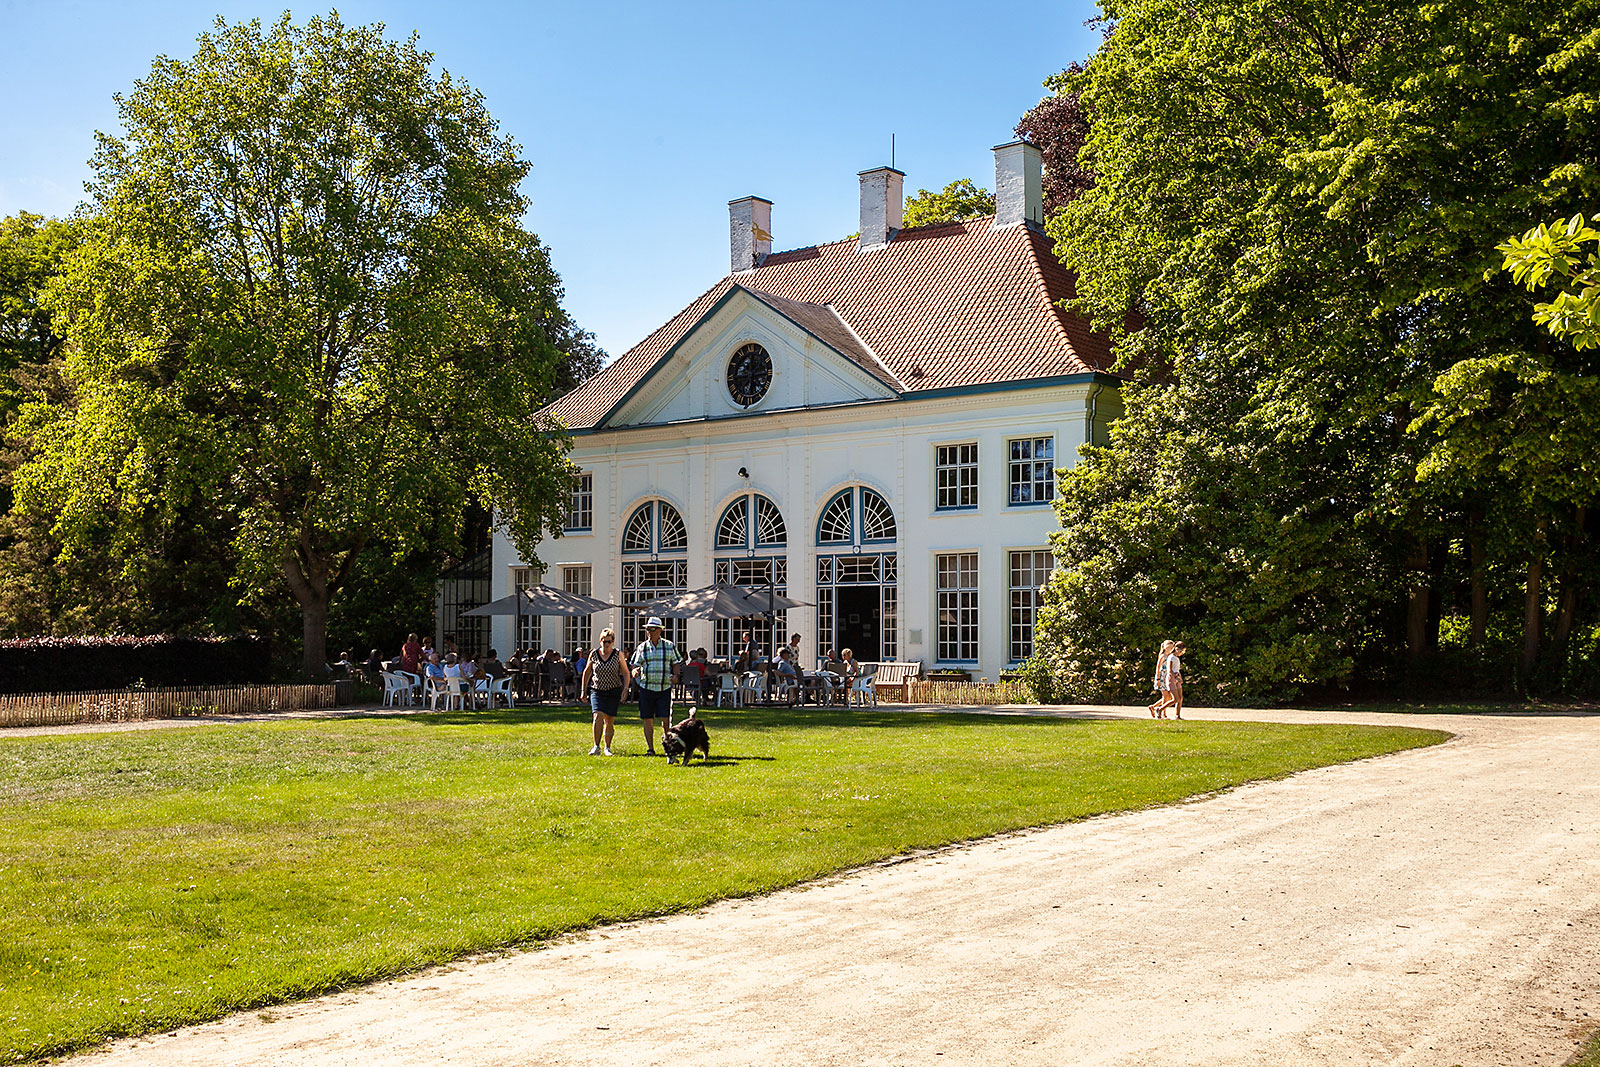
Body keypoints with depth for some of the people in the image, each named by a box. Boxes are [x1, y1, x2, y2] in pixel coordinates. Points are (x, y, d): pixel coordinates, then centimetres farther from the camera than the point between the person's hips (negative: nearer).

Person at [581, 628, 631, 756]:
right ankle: (596, 747, -16)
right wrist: (583, 690, 11)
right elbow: (587, 672, 12)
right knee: (598, 716, -19)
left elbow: (626, 673, 4)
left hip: (613, 692, 0)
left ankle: (607, 747, 20)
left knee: (609, 721, 3)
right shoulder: (594, 654, -1)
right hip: (597, 691, 0)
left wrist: (625, 689, -9)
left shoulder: (618, 655, -3)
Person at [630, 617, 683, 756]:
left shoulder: (669, 646, 6)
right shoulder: (642, 648, 7)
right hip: (646, 687, 1)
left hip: (665, 688, -1)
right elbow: (635, 666, 8)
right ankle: (650, 748, 8)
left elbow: (676, 663, 11)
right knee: (648, 719, 1)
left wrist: (675, 675, -8)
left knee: (665, 718, -7)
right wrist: (635, 672, -15)